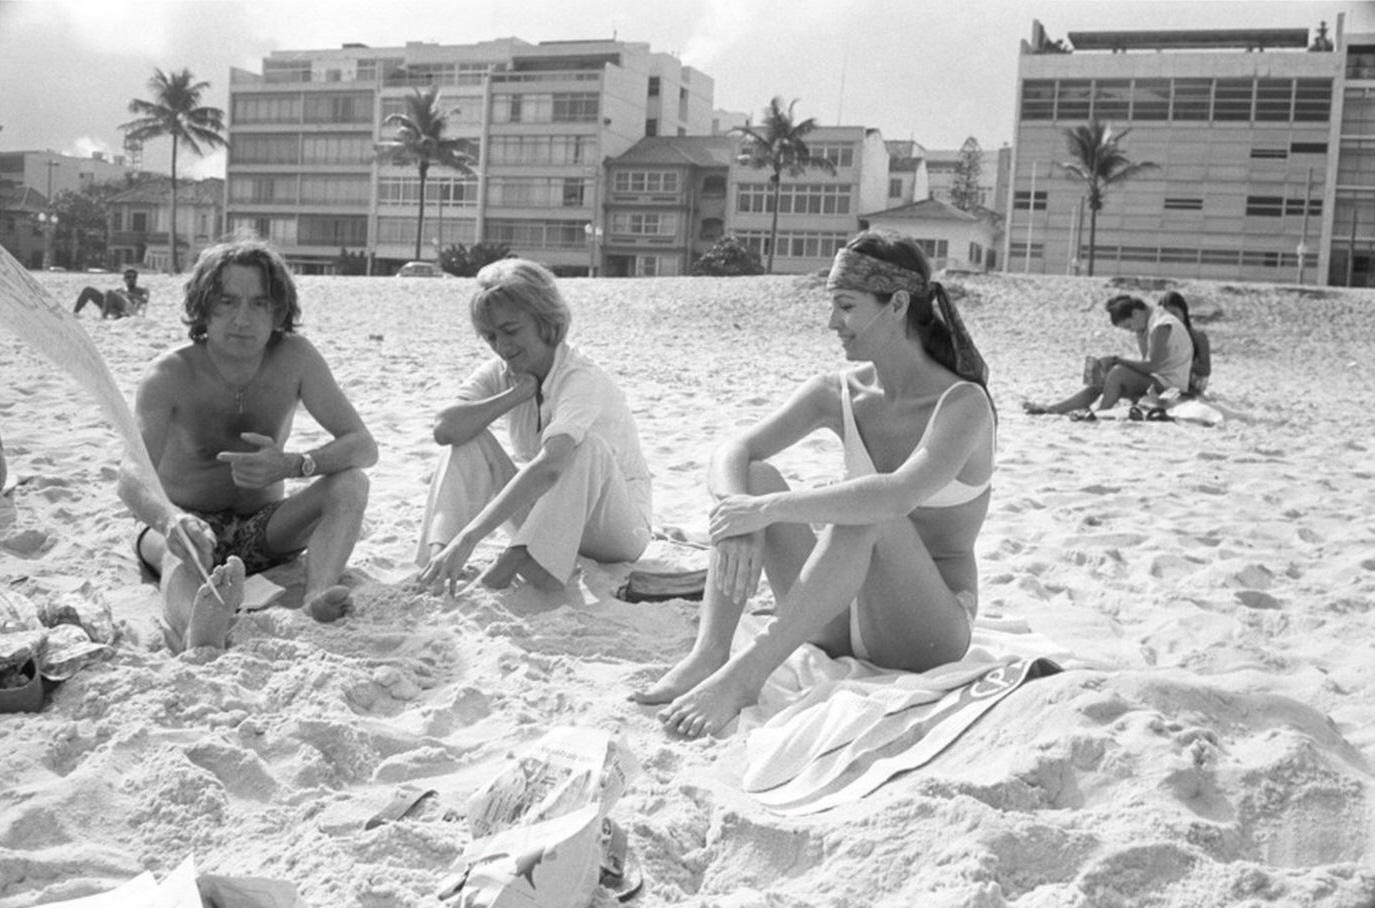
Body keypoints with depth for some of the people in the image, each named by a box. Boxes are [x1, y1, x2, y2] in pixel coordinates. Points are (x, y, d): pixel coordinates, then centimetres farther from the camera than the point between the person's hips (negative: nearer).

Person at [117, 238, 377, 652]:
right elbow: (132, 473, -33)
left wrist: (292, 464, -35)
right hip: (194, 523, -3)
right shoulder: (169, 376, -18)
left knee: (350, 482, -22)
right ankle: (200, 640, -71)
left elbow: (364, 446, -15)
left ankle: (318, 595, -46)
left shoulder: (295, 358, -11)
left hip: (263, 531, 3)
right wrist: (172, 519, -58)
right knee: (184, 547, -38)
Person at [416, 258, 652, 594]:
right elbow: (444, 430, -22)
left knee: (586, 444, -35)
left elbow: (548, 467, -43)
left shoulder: (584, 380, -26)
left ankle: (518, 558, -37)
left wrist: (468, 539, -51)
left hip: (618, 525, -5)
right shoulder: (501, 373, -4)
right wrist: (518, 394, -25)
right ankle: (438, 549, -28)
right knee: (467, 438, -13)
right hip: (545, 514, 5)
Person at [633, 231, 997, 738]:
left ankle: (746, 674, -36)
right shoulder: (838, 395, 2)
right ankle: (708, 654, -26)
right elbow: (731, 455, -8)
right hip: (840, 622, 6)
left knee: (866, 515, -34)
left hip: (932, 632, -5)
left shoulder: (962, 403, -15)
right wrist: (742, 512, -30)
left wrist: (770, 508, -34)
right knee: (751, 479, -12)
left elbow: (900, 494, -34)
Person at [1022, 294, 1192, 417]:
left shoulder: (1162, 326, -19)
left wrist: (1116, 360, -17)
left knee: (1118, 373, -28)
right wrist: (1139, 332, 1)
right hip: (1157, 381, 10)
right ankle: (1050, 408, -2)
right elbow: (1147, 362, 10)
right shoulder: (1150, 322, 11)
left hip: (1169, 387, -10)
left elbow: (1151, 365, -23)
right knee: (1099, 383, 0)